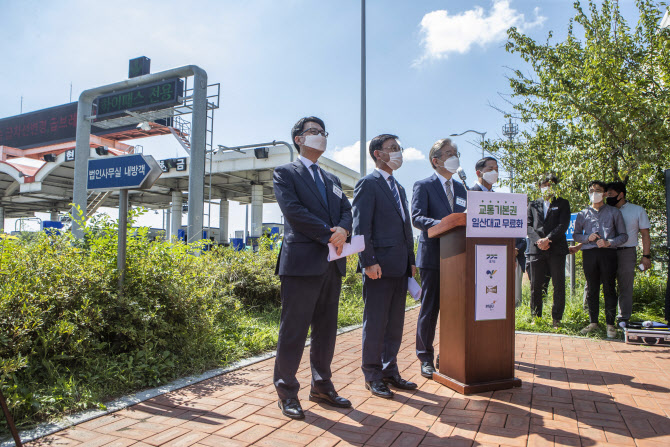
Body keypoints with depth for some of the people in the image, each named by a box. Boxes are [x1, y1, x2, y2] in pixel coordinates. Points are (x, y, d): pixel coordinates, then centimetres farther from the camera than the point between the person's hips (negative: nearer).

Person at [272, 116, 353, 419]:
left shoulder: (332, 180, 23)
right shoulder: (285, 173, 3)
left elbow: (346, 210, 11)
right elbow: (293, 210, -11)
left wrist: (343, 230, -12)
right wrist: (330, 235, -15)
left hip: (332, 263, 7)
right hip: (302, 261, -6)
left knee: (326, 329, 12)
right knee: (294, 329, -1)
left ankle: (322, 386, 25)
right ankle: (287, 392, 12)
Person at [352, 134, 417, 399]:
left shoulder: (399, 188, 20)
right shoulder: (368, 184, -5)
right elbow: (361, 226, -12)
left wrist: (411, 260, 15)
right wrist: (369, 262, -19)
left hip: (400, 266, 8)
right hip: (379, 266, -8)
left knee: (395, 323, 14)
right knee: (375, 323, 2)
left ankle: (390, 371, 27)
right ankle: (373, 376, 14)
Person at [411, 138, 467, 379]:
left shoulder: (460, 188, 18)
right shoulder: (423, 186, -1)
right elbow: (417, 217, -13)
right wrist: (441, 224, -29)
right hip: (433, 256, -5)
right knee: (430, 308, 1)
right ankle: (426, 359, 13)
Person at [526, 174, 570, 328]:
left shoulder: (562, 204, 11)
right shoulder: (533, 205, 17)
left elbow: (563, 225, -2)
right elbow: (528, 225, 8)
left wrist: (548, 239, -14)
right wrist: (538, 240, -10)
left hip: (556, 249, -1)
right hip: (536, 250, 2)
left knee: (559, 285, -1)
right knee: (536, 286, 4)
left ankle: (557, 319, 7)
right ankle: (536, 317, 13)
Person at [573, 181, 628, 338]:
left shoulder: (614, 212, 10)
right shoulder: (583, 214, 15)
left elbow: (623, 235, 7)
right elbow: (576, 235, 17)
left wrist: (609, 242, -11)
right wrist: (588, 237, -4)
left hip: (607, 253, -2)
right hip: (589, 253, 2)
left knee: (609, 289, -3)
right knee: (591, 289, 5)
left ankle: (610, 324, 5)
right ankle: (593, 322, 14)